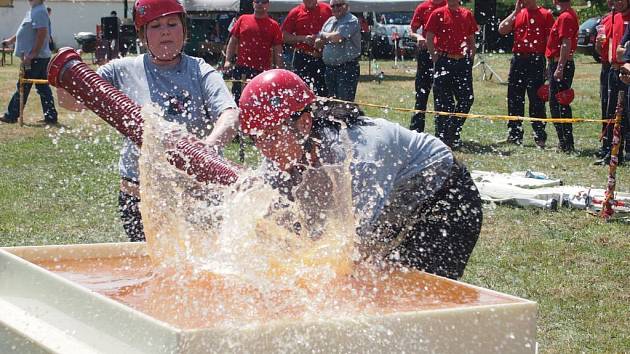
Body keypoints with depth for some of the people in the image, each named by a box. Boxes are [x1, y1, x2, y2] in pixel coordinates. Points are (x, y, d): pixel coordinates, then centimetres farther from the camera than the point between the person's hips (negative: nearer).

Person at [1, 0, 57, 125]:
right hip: (41, 58, 10)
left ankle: (11, 115, 5)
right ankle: (50, 116, 8)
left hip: (35, 58, -10)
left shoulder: (39, 12, -16)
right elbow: (25, 32, 29)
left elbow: (42, 33, -25)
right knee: (43, 87, 8)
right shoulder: (33, 11, 16)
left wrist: (32, 54, -25)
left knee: (23, 87, -2)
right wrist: (11, 40, 34)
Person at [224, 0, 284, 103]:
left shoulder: (273, 25, 4)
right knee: (237, 98, 6)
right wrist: (228, 60, 2)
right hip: (241, 68, 2)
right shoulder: (243, 19, 9)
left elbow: (277, 50, 4)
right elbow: (233, 41, 11)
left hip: (262, 71, -1)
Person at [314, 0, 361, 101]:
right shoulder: (329, 21, 16)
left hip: (347, 68, -8)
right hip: (329, 68, 8)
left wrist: (324, 35, -1)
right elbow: (317, 44, 14)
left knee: (345, 101, -11)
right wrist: (330, 38, -5)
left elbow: (338, 37, -20)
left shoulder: (351, 21, -7)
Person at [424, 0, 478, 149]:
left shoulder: (467, 14, 10)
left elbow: (471, 39, 16)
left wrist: (471, 58, 7)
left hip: (463, 62, 4)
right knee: (443, 100, 0)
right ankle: (442, 136, 8)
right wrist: (436, 58, -8)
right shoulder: (438, 14, -1)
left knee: (467, 98, 1)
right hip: (444, 62, -4)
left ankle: (454, 132, 18)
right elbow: (429, 39, -2)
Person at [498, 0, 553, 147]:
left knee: (537, 100, -4)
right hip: (518, 60, 5)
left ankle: (540, 137, 1)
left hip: (536, 62, -5)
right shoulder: (517, 14, 13)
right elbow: (502, 30, 1)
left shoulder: (545, 15, -1)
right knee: (514, 99, 8)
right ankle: (514, 134, 17)